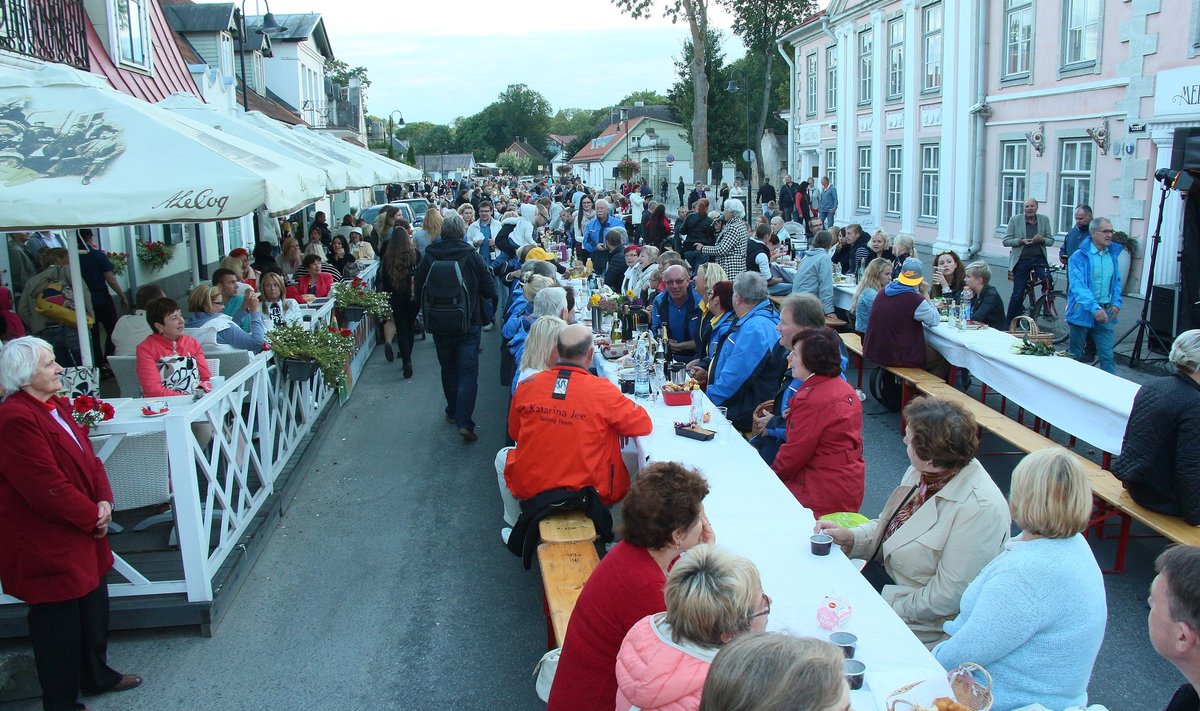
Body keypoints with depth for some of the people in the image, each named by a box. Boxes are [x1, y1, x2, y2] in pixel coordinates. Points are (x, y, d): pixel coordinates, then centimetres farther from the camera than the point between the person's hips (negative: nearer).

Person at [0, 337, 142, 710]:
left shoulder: (58, 406, 7)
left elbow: (89, 458, 10)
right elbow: (47, 487, -26)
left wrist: (104, 501, -5)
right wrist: (92, 516, -15)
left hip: (82, 532, 9)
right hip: (45, 546, -9)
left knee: (93, 606, 22)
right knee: (58, 622, 5)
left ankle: (96, 675, 41)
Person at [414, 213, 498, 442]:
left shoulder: (428, 258, -4)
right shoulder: (471, 256, -9)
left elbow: (418, 290, 4)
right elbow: (489, 289, -6)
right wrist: (487, 313, 13)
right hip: (469, 324, -3)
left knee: (448, 370, 20)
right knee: (468, 373, -1)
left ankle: (453, 412, 32)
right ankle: (464, 422, -11)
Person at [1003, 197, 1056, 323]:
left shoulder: (1044, 220, 5)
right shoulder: (1015, 220, -1)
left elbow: (1051, 241, 7)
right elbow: (1006, 241, -2)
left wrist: (1042, 240, -15)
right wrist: (1021, 241, -17)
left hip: (1039, 258, 1)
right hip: (1021, 260, -1)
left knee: (1047, 281, -24)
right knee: (1018, 293, 2)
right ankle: (1010, 322, 15)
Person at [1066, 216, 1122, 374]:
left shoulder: (1113, 254, 7)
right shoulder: (1079, 256, -12)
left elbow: (1116, 281, 18)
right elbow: (1077, 285, -23)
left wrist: (1116, 302, 1)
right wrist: (1095, 308, -33)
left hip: (1105, 313, 4)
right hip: (1083, 312, -4)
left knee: (1107, 355, -1)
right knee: (1075, 355, 11)